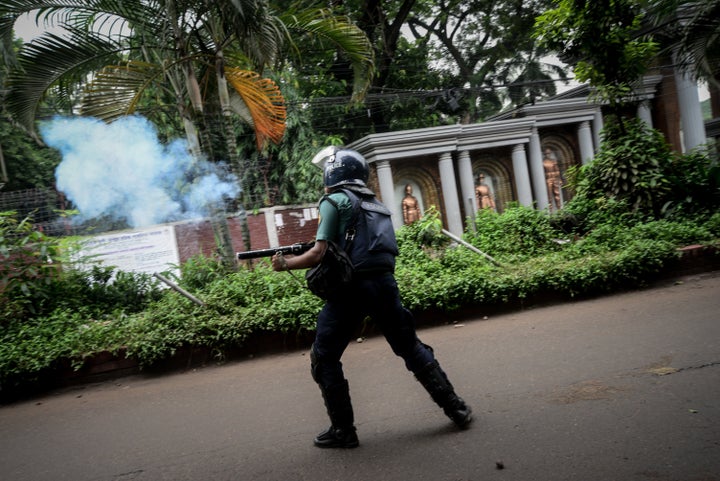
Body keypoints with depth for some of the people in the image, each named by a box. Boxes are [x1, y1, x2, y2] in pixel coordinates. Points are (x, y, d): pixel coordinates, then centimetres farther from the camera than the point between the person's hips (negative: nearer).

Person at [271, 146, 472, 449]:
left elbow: (319, 254, -8)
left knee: (324, 359, 9)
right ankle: (456, 408, 21)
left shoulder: (333, 201, -2)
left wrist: (285, 263, 6)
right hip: (385, 283, 6)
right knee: (411, 348, 18)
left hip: (351, 287, -6)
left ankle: (343, 430, 12)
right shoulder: (375, 203, 19)